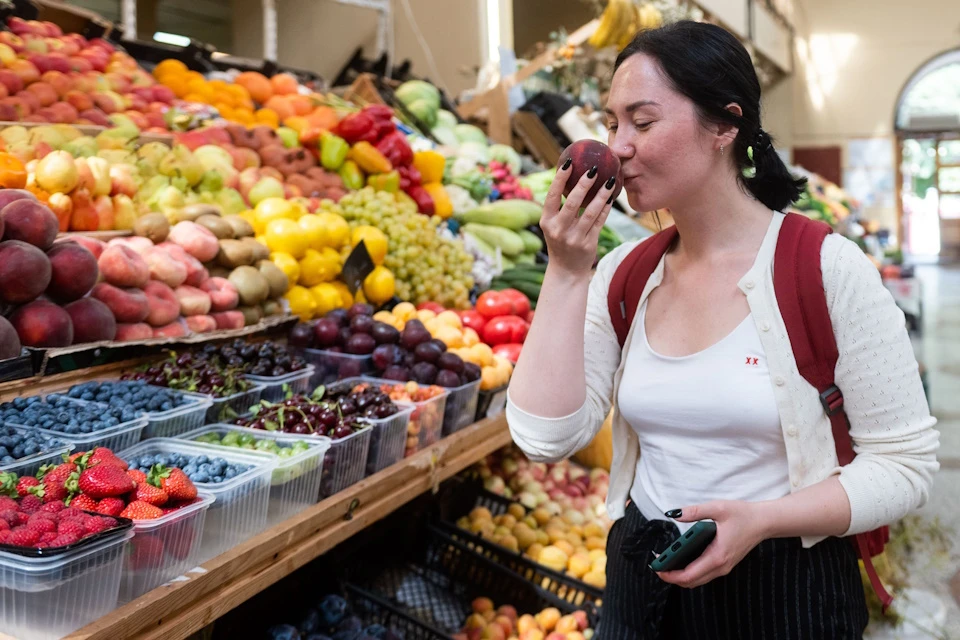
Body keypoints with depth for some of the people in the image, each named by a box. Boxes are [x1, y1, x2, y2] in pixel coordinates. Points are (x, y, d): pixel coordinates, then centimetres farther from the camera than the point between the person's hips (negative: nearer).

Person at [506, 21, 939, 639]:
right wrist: (566, 273, -17)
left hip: (787, 589, -3)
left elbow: (907, 461, -12)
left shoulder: (828, 269, -15)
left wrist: (760, 519, -25)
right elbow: (547, 437, -12)